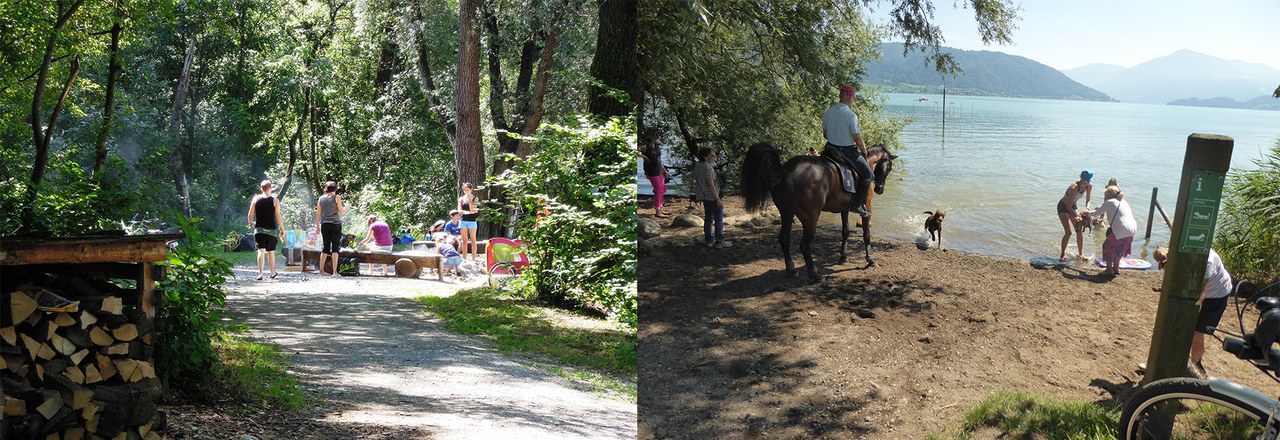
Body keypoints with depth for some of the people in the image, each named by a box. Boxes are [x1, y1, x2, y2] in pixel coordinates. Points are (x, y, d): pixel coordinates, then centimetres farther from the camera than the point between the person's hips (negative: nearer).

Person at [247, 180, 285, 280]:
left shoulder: (256, 199, 2)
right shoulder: (275, 200, -3)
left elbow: (250, 214, 3)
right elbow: (278, 216, -7)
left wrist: (250, 223, 24)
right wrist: (282, 230, -2)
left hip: (259, 229, 1)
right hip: (271, 230, -1)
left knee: (261, 251, -4)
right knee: (271, 252, 12)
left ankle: (260, 273, -17)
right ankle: (272, 273, 25)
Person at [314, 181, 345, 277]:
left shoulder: (321, 198, 7)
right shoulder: (336, 197, -3)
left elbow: (318, 213, 8)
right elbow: (341, 212, -2)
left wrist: (317, 225, 14)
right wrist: (345, 209, 20)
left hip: (325, 225, 4)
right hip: (335, 224, -4)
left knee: (325, 247, 11)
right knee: (335, 248, -3)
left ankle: (321, 269, 10)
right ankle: (335, 271, -7)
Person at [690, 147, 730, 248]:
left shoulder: (696, 166, 4)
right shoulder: (708, 168, -21)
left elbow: (691, 180, 16)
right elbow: (711, 185, -25)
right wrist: (718, 200, -23)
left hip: (703, 196, 8)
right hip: (712, 196, -8)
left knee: (708, 218, 17)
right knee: (719, 219, -1)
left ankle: (709, 240, 22)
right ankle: (719, 242, -1)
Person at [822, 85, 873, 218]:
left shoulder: (828, 112, 0)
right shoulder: (851, 115, -20)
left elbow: (825, 134, 10)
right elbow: (857, 138, -17)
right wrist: (864, 152, -1)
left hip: (831, 149, 6)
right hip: (848, 151, -6)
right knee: (868, 175, 8)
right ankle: (857, 204, 1)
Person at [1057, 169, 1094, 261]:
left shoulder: (1089, 186, -13)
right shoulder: (1074, 187, -33)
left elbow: (1087, 200, 2)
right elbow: (1068, 206, -29)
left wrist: (1087, 208, -18)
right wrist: (1077, 216, -35)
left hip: (1073, 206, 7)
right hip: (1063, 207, -7)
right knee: (1068, 232, -15)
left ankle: (1081, 254, 12)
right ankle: (1062, 254, -2)